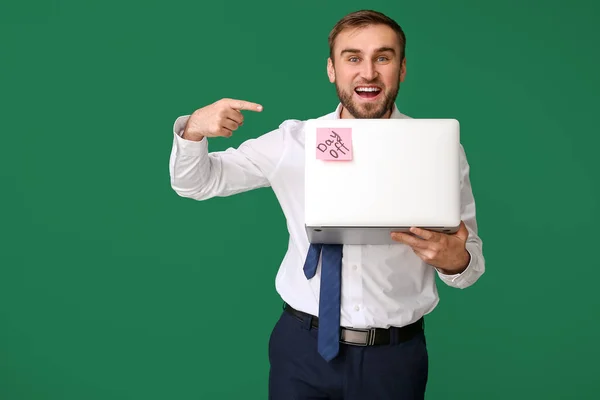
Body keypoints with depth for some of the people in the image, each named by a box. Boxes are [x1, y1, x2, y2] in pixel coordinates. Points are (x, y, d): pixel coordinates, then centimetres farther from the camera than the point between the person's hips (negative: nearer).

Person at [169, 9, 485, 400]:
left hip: (396, 354, 0)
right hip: (302, 346, 1)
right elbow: (196, 183, 2)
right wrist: (193, 130, -19)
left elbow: (470, 260, -1)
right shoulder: (292, 142, -4)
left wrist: (453, 259, -25)